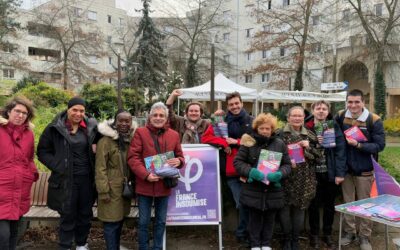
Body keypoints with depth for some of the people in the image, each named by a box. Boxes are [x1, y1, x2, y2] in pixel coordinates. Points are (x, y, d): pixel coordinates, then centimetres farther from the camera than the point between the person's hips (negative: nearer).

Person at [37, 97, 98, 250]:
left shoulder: (91, 127, 1)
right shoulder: (55, 128, -6)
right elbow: (42, 151, 0)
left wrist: (95, 149, -7)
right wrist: (57, 166, -11)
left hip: (87, 178, 3)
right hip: (66, 179, -3)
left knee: (85, 214, 14)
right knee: (67, 215, 4)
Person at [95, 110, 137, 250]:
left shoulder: (131, 139, 6)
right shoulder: (106, 140, -13)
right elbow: (100, 169, -14)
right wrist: (103, 191, -17)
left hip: (125, 188, 6)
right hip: (112, 189, -6)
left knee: (120, 220, 17)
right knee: (112, 223, 0)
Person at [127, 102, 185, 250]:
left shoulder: (174, 135, 7)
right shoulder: (140, 132, -3)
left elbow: (180, 156, 13)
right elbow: (132, 157, -9)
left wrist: (178, 161, -13)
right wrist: (145, 175, -21)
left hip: (164, 185, 3)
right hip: (145, 184, -3)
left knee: (161, 221, 16)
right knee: (144, 221, 9)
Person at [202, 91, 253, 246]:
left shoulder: (251, 122, 5)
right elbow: (205, 138, -1)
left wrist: (236, 142, -8)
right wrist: (224, 143, -13)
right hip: (231, 171, -1)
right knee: (242, 204, 0)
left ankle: (242, 233, 30)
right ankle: (243, 234, 23)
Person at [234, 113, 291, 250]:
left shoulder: (280, 144, 2)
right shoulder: (248, 142, -5)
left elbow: (287, 164, 4)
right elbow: (238, 162, -4)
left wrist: (279, 174, -17)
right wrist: (250, 171, -21)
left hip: (273, 189, 2)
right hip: (253, 189, -2)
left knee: (269, 219, 14)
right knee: (254, 218, 10)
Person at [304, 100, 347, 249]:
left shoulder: (334, 126, -1)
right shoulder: (306, 127, -2)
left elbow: (340, 150, -6)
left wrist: (340, 173, -12)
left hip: (330, 172, 1)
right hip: (313, 172, -1)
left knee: (329, 205, 14)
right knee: (314, 205, 10)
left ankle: (327, 234, 30)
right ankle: (314, 235, 26)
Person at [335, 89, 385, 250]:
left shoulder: (374, 120, -11)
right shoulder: (340, 117, -2)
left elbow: (379, 146, -12)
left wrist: (358, 145, -25)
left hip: (364, 170, -3)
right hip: (346, 168, 3)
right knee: (347, 203, 15)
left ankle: (365, 236, 26)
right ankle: (349, 232, 31)